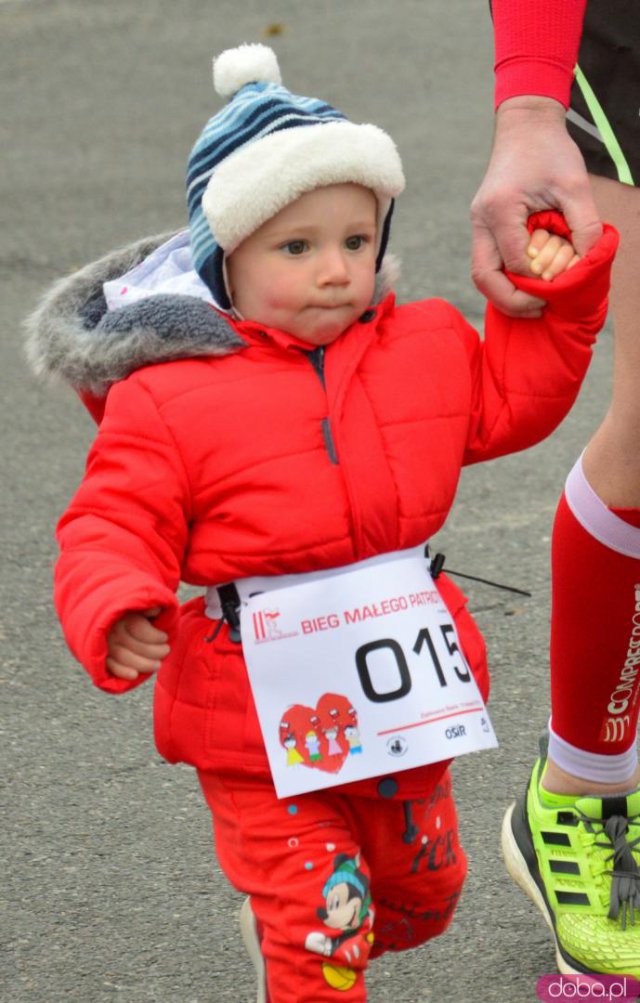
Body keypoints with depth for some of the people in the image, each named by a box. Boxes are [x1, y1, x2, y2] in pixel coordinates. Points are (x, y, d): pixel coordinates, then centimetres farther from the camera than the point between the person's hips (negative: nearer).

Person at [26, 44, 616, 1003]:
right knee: (323, 914, -6)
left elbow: (511, 395, 15)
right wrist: (118, 614, -32)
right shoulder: (166, 399, -14)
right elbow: (112, 527, -13)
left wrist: (554, 297, 3)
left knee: (423, 889, 22)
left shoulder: (425, 348, 2)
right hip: (263, 714, -5)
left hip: (403, 692, 6)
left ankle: (286, 925, 50)